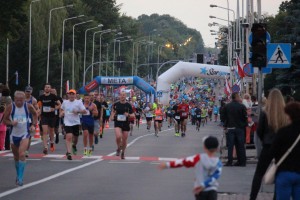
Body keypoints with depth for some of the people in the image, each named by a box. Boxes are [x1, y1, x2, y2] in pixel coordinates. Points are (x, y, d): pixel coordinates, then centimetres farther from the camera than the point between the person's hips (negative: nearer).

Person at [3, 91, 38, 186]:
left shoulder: (28, 106, -7)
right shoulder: (10, 107, -9)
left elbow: (35, 114, 13)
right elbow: (4, 120, -2)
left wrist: (33, 125, 1)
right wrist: (11, 123, -21)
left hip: (25, 134, -2)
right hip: (14, 134, 2)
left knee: (22, 154, -20)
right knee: (16, 156, 15)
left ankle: (20, 178, -17)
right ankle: (18, 175, 36)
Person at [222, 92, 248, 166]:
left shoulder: (226, 106, 1)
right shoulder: (242, 106, -7)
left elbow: (224, 117, 5)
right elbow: (245, 118, -4)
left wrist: (225, 126, 15)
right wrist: (245, 125, 12)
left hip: (230, 128, 1)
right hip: (240, 128, -1)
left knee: (230, 145, 2)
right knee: (240, 146, 5)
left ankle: (229, 161, -2)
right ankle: (242, 162, 5)